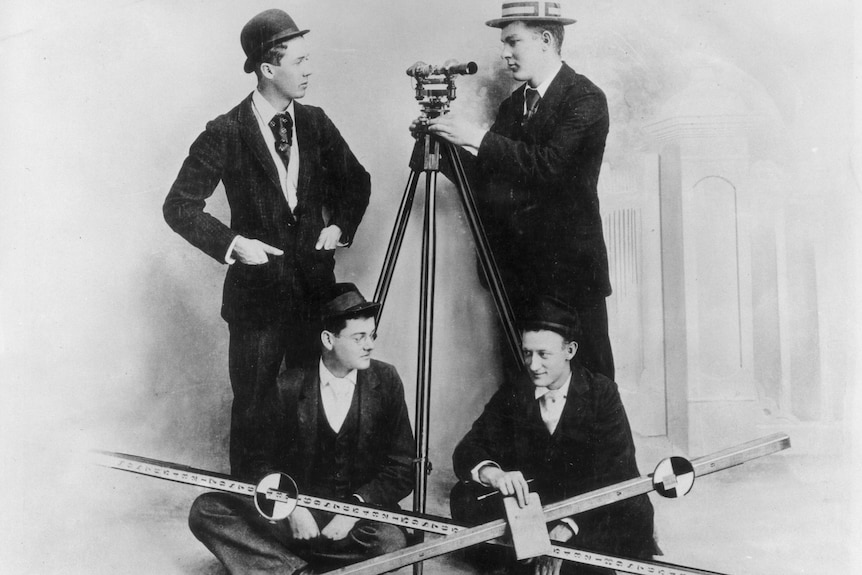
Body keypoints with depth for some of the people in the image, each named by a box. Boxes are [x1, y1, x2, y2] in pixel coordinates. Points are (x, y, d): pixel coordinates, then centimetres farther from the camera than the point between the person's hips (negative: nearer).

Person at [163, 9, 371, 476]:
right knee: (252, 409, 7)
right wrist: (232, 243, -17)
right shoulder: (225, 134, -10)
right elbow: (179, 206, -8)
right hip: (257, 294, -3)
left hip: (316, 286, 4)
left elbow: (356, 182, 18)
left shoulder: (315, 123, 4)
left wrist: (340, 225, 2)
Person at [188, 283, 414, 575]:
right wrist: (292, 507, -16)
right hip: (297, 514, 1)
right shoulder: (289, 386, -3)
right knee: (205, 510, -17)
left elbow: (403, 469, -2)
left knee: (391, 542, -35)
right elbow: (262, 462, 3)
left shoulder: (385, 381, -2)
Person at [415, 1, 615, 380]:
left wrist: (478, 138, -23)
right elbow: (485, 179, 9)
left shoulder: (585, 99, -8)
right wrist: (444, 145, -6)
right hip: (518, 271, 6)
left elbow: (551, 166, -22)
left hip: (570, 269, -6)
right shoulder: (513, 105, 14)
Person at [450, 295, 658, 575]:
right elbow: (466, 452, -6)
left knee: (636, 512, -33)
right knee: (465, 496, -20)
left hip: (591, 514, -2)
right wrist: (494, 474, -32)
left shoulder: (602, 393, -7)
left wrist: (566, 530, -27)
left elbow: (616, 471, -15)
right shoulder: (511, 395, 1)